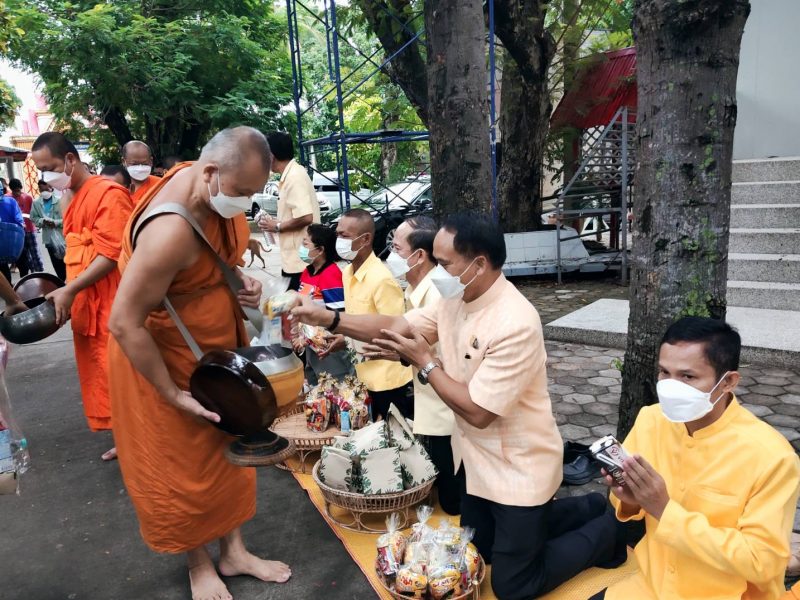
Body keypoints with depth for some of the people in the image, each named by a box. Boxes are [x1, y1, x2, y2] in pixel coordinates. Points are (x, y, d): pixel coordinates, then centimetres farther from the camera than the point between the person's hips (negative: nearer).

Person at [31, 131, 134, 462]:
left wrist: (69, 290, -19)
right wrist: (67, 295, 10)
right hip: (86, 307, 9)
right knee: (100, 380, 14)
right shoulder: (73, 200, 16)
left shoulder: (108, 194, -12)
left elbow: (110, 255, -18)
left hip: (111, 308, -9)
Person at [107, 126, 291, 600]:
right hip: (164, 356, -8)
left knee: (228, 448, 17)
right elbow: (124, 324, -30)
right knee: (185, 466, 10)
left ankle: (234, 552, 37)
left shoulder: (220, 192, -8)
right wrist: (174, 395, -22)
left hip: (219, 345, 8)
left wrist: (243, 281, -9)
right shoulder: (171, 231, -35)